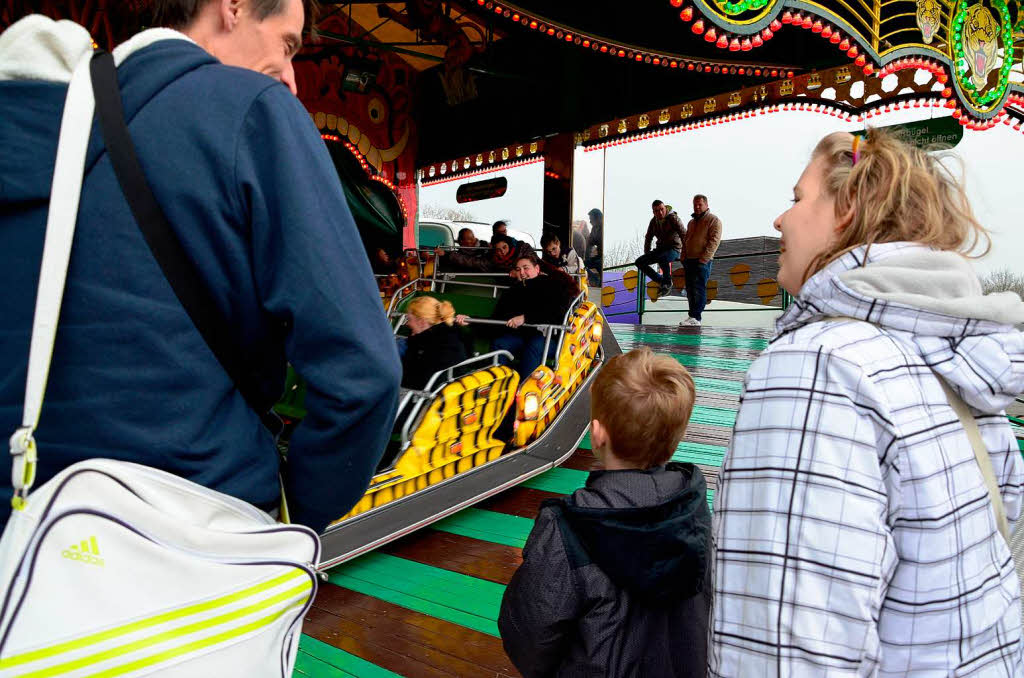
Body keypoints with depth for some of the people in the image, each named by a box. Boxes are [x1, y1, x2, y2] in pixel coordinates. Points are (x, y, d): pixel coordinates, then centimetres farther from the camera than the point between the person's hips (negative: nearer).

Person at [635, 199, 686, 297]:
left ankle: (668, 282, -14)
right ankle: (661, 281, -1)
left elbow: (684, 235, -16)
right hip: (661, 249, 7)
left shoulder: (673, 218, -13)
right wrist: (647, 256, 13)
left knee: (663, 258, -40)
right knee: (639, 262, -9)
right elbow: (648, 238, 17)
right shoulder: (653, 221, 6)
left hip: (674, 249, -7)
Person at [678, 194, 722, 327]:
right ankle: (691, 315, 13)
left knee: (698, 289, -13)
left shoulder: (714, 220, -2)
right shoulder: (691, 222, 22)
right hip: (689, 260, 8)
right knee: (690, 290, 8)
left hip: (702, 261, -8)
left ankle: (695, 318, -17)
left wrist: (703, 259, -19)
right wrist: (684, 258, 13)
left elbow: (714, 241, -12)